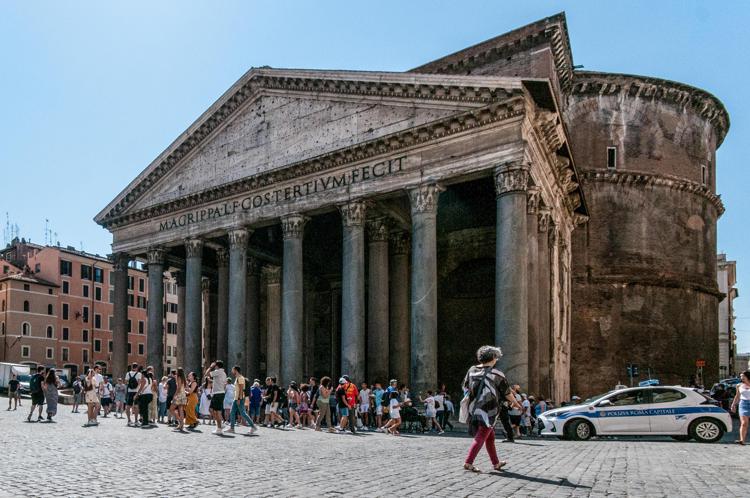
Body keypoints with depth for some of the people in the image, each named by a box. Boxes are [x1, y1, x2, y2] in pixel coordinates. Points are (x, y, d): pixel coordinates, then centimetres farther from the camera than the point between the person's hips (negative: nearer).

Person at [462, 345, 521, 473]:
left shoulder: (472, 370, 2)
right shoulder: (497, 374, -10)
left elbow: (465, 387, 13)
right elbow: (507, 393, 0)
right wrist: (515, 403, 18)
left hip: (474, 410, 6)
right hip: (488, 411, -6)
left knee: (490, 437, 19)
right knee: (480, 437, -2)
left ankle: (496, 463, 27)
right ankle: (468, 462, -9)